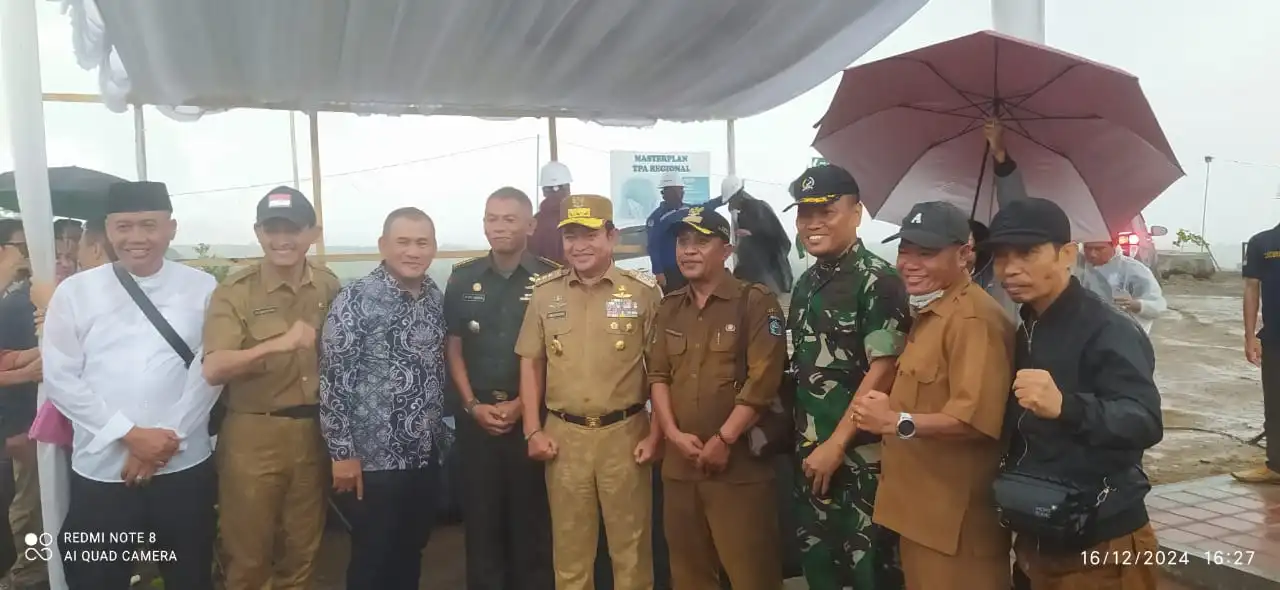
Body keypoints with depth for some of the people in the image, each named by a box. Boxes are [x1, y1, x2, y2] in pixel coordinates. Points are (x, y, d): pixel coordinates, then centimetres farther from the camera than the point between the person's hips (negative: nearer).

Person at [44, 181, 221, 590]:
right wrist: (129, 434, -9)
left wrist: (169, 438, -10)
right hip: (101, 470, 0)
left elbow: (209, 371, -3)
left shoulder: (202, 288, -1)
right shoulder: (74, 292, 1)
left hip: (184, 466, 0)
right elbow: (60, 378, -1)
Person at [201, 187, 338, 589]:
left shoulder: (330, 287, 3)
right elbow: (214, 369, -19)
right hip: (253, 436, -3)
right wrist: (278, 344, -33)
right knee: (248, 555, 9)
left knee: (302, 551, 17)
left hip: (314, 433, 3)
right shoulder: (234, 292, -8)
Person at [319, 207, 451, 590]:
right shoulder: (355, 300, -13)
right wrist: (342, 452, -14)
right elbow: (333, 378, -13)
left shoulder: (436, 298, 6)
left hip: (426, 454, 6)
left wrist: (440, 433, 13)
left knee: (411, 554, 17)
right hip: (373, 457, -5)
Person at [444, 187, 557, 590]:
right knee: (481, 516, 9)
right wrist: (473, 404, -3)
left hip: (532, 416, -2)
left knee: (532, 518, 4)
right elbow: (453, 348, 9)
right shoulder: (463, 279, 6)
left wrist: (523, 404, -9)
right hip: (477, 417, 3)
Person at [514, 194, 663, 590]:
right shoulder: (544, 292, 5)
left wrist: (656, 433, -4)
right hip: (564, 435, 2)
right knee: (569, 548, 13)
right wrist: (532, 430, 3)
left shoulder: (643, 292, -2)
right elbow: (531, 363, 9)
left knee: (631, 546, 9)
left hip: (625, 433, -2)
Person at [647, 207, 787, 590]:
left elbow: (763, 381, -12)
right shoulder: (669, 308, 14)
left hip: (740, 462, -5)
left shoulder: (756, 303, -4)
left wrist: (723, 440, -14)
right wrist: (674, 434, -5)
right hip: (679, 463, 5)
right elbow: (658, 375, 9)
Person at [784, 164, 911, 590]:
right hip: (810, 452, 7)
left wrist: (836, 444, -16)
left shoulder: (878, 281, -11)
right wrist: (805, 441, 8)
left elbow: (883, 370, -16)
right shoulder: (806, 283, 11)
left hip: (859, 453, -7)